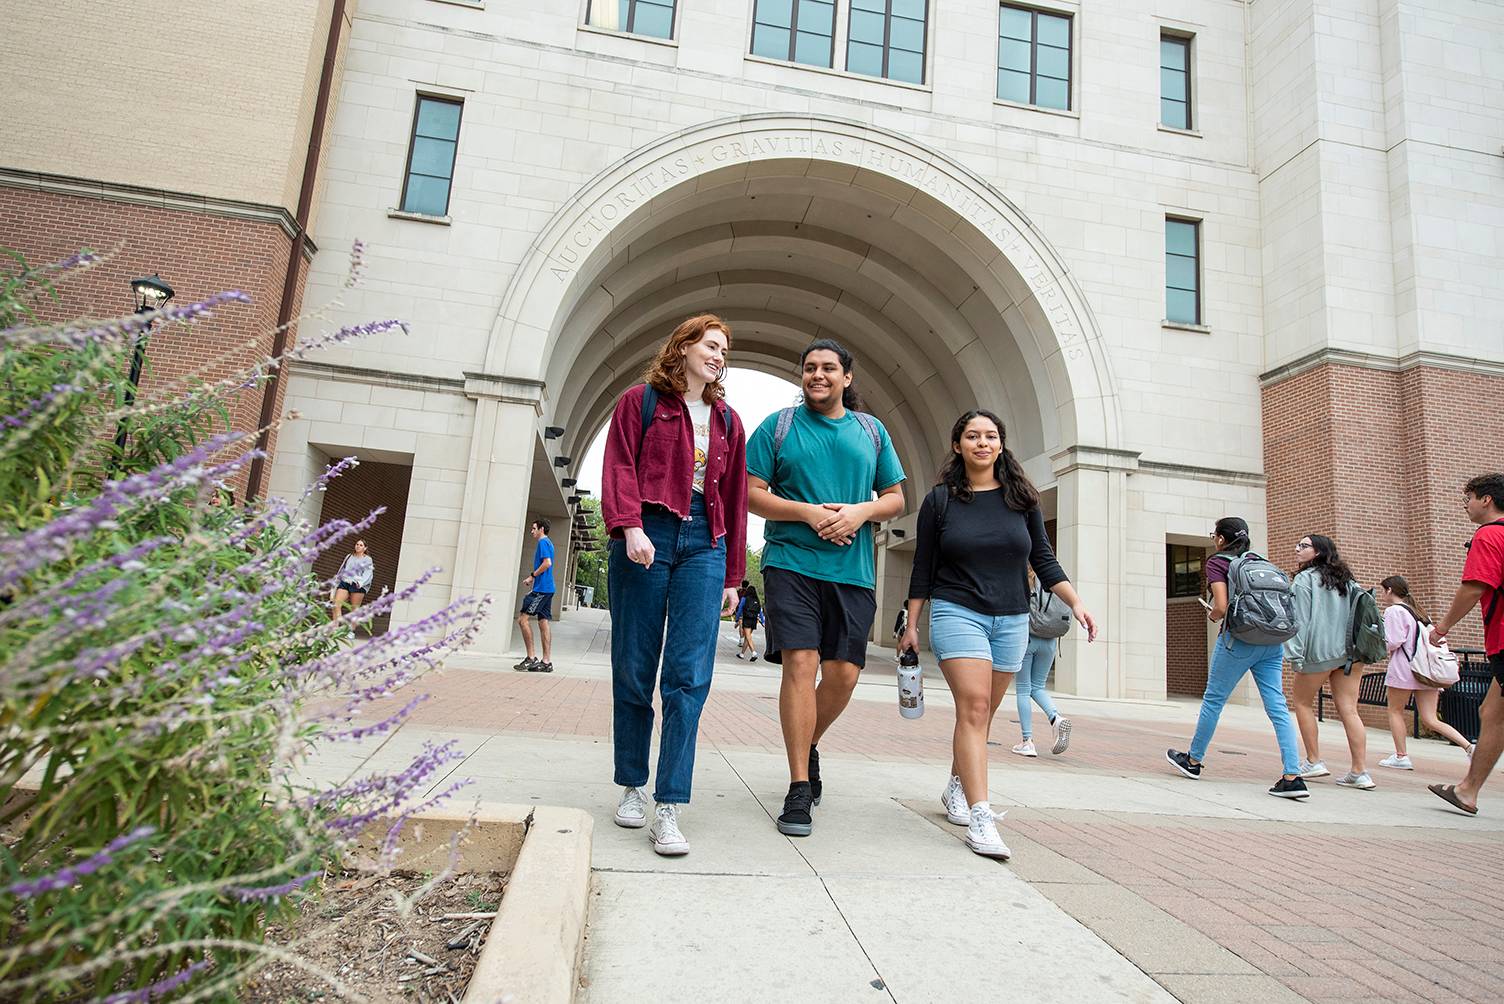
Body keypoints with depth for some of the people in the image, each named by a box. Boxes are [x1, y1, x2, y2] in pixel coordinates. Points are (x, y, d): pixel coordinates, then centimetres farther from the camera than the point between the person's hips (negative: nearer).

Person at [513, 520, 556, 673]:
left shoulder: (543, 542, -7)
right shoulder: (548, 543, 22)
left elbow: (547, 563, -20)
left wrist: (532, 576, -12)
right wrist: (534, 580, 17)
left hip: (541, 589, -10)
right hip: (548, 589, 10)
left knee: (522, 619, -8)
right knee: (544, 622, 6)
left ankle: (530, 658, -9)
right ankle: (546, 661, 5)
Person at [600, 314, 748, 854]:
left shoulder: (728, 421, 19)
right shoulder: (641, 401, 9)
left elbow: (734, 498, 17)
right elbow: (620, 467, -2)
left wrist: (731, 576, 13)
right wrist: (629, 526, -19)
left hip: (703, 545, 3)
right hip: (647, 537, -2)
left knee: (690, 676, -8)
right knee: (634, 671, 3)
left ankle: (668, 809, -3)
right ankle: (632, 788, 22)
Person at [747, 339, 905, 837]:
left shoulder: (871, 430, 15)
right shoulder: (778, 426, 7)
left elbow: (895, 497, 16)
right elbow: (751, 493, 2)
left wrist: (862, 511, -6)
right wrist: (807, 513, -12)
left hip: (853, 570, 3)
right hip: (791, 562, -3)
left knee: (843, 674, 2)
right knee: (801, 665, -12)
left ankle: (808, 745, 32)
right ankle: (799, 787, 0)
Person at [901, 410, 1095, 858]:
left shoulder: (1021, 498, 6)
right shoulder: (939, 500, 0)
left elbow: (1044, 561, 8)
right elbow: (922, 569, 3)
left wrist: (1076, 603, -4)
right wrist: (912, 626, 3)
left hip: (1012, 620, 3)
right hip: (957, 614, -3)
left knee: (980, 713, 11)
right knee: (973, 706, -16)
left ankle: (957, 787, 31)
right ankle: (979, 816, -17)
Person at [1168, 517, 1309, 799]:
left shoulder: (1217, 563, -3)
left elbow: (1222, 607, -14)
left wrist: (1212, 616, 8)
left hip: (1239, 638, -6)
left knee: (1213, 699, 7)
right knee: (1278, 706, 2)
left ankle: (1193, 760, 20)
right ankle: (1293, 777, -4)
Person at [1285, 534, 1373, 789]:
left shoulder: (1305, 579, -5)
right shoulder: (1346, 579, 16)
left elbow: (1301, 620, -11)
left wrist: (1295, 656, -12)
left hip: (1320, 651, -6)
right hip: (1350, 651, 6)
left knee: (1303, 702, 10)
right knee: (1349, 710, 3)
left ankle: (1314, 762, 11)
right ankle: (1360, 772, 0)